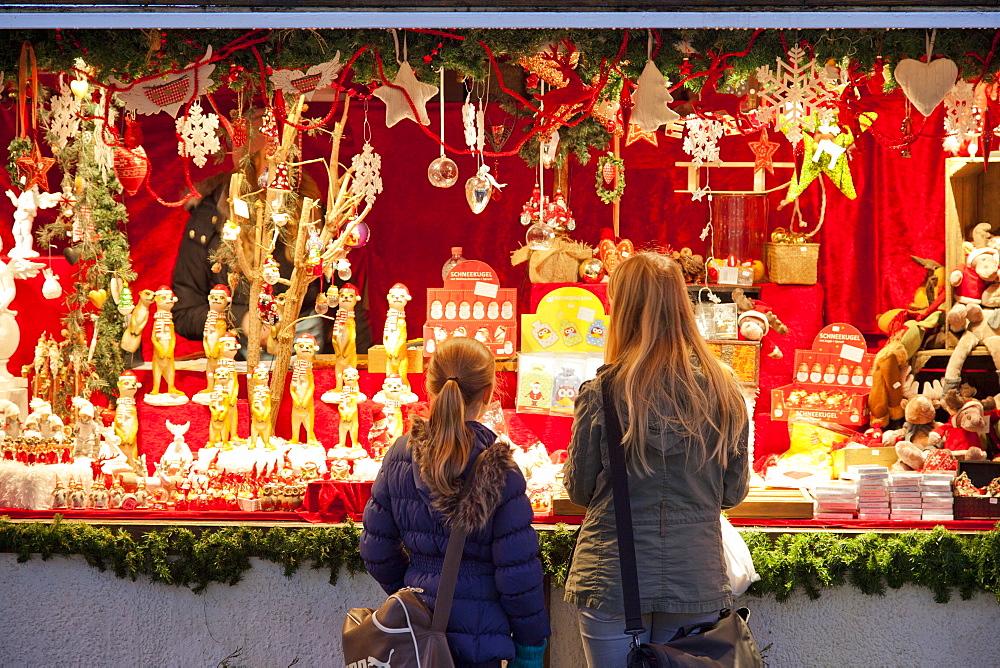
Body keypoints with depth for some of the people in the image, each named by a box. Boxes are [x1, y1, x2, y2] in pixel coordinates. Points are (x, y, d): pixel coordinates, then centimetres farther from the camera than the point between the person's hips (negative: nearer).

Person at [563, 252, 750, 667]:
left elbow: (579, 489, 0)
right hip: (697, 582, 3)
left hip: (612, 581, -2)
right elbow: (734, 492, 7)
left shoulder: (601, 392, -11)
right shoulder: (723, 389, -2)